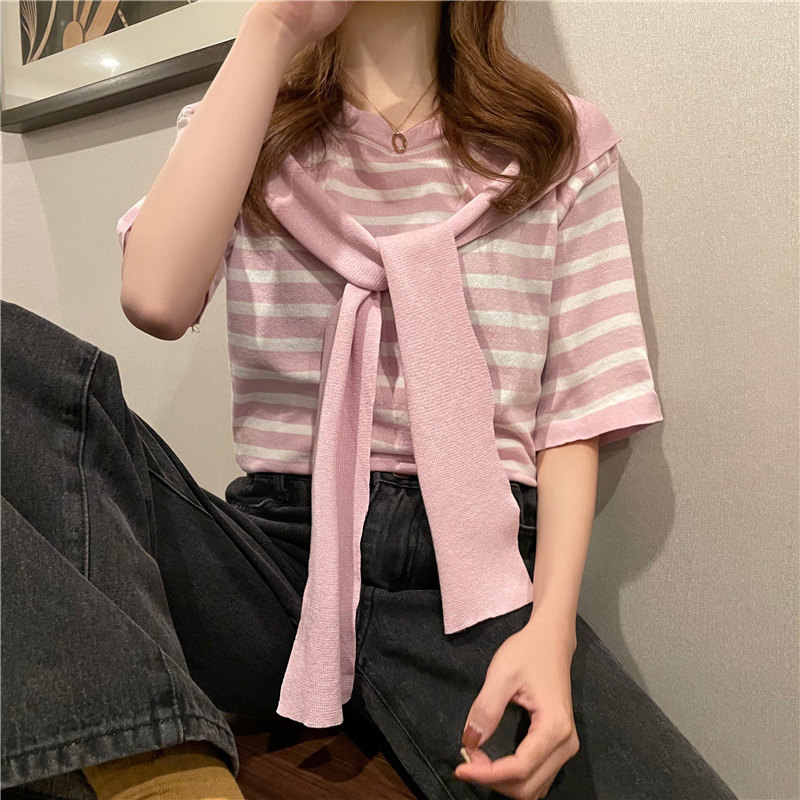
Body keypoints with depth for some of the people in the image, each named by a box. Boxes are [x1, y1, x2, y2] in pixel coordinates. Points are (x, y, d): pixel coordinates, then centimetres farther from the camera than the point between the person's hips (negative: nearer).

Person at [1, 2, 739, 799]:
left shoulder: (565, 138, 12)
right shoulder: (239, 128, 14)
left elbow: (573, 413, 5)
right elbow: (157, 301, -10)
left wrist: (550, 627, -11)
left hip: (475, 572, 0)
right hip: (274, 549, 2)